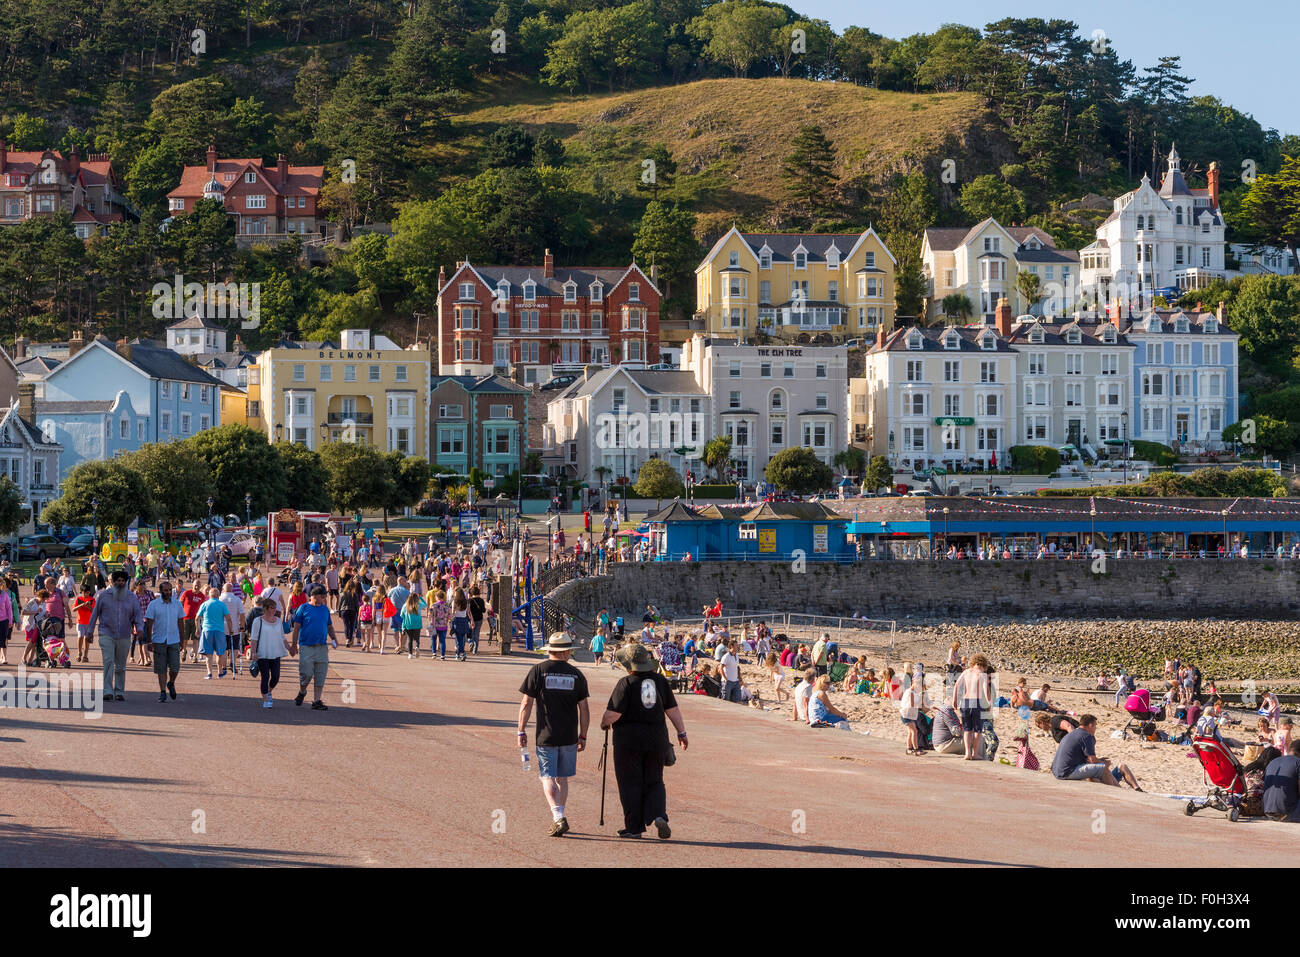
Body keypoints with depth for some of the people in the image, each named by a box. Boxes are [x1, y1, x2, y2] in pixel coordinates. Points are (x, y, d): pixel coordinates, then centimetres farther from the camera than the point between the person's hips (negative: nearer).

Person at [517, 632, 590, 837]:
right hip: (569, 736, 3)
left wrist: (522, 731, 1)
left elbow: (526, 703, -5)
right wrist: (583, 736, 14)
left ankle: (558, 816, -18)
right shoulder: (576, 674, 3)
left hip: (546, 736, -2)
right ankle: (558, 818, 21)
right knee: (562, 778, 15)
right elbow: (584, 709, 5)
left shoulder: (538, 671, -4)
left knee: (548, 777, -1)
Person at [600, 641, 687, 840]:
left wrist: (604, 723, 6)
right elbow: (673, 710, 5)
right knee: (654, 783, 14)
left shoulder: (626, 683, -12)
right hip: (656, 739, 4)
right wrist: (681, 732, 14)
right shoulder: (660, 680, 3)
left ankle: (634, 827, 8)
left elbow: (613, 713, -15)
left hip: (629, 740, -4)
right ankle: (659, 815, -10)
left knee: (630, 784, 6)